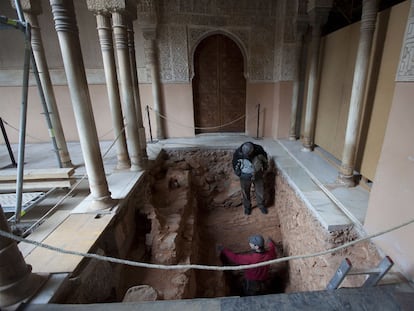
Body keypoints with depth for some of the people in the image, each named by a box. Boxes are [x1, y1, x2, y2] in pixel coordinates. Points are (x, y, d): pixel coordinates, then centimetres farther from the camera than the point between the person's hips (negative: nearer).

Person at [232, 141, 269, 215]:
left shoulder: (259, 149, -24)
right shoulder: (237, 153, -26)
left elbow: (265, 158, -1)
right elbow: (235, 166, -8)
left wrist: (263, 170, 0)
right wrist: (241, 175, -12)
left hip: (258, 175, 1)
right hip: (245, 177, -1)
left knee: (260, 192, 16)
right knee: (245, 193, 16)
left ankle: (261, 205, 42)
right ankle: (247, 207, 41)